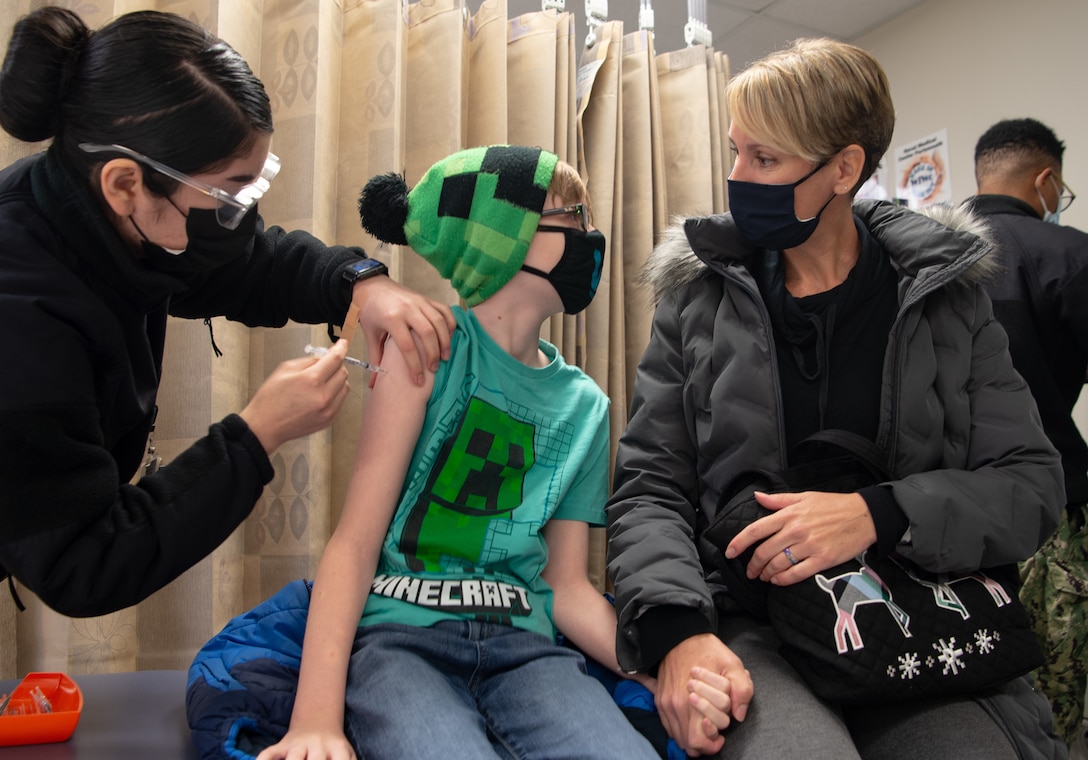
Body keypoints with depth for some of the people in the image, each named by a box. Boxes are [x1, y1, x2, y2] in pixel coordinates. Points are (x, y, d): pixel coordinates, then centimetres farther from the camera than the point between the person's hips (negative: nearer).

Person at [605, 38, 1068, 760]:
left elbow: (1032, 484, 2)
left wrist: (879, 513, -16)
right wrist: (676, 630, -17)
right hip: (748, 629, -1)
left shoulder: (947, 294, 6)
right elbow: (649, 488, 1)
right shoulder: (700, 295, 5)